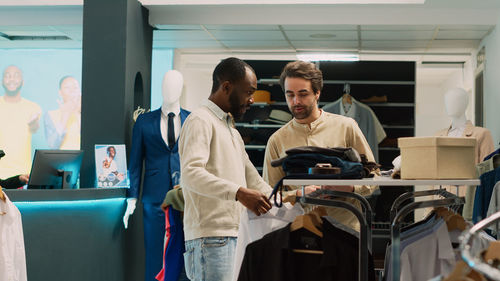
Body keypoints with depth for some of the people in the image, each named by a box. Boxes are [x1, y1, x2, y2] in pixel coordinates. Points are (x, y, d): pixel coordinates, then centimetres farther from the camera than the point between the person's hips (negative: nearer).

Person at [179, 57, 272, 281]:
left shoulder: (232, 132, 27)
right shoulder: (200, 121, -4)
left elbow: (254, 182, 26)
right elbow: (191, 173, -21)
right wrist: (238, 192, -32)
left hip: (235, 237, 9)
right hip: (211, 240, -9)